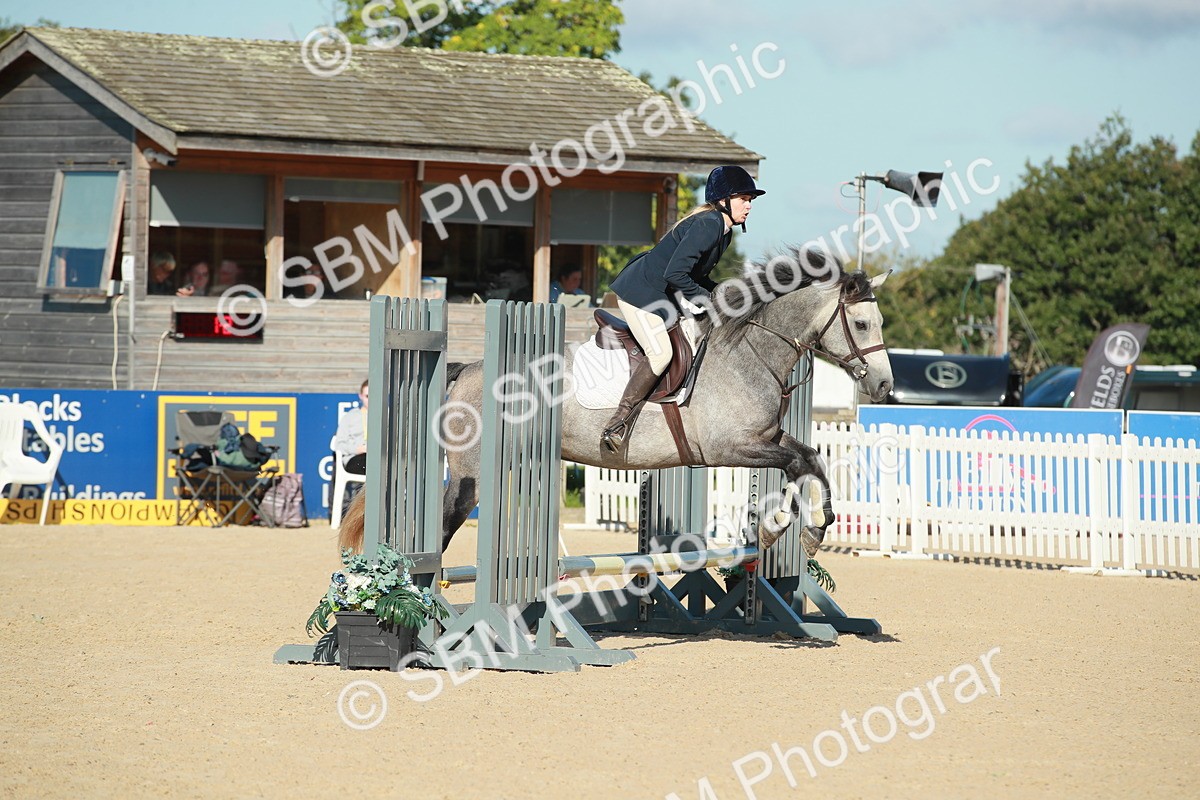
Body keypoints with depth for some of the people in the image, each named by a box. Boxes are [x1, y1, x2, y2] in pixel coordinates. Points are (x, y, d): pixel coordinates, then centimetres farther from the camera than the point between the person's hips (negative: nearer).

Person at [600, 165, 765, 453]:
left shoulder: (724, 231, 8)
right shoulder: (707, 225, -23)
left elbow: (697, 274, 18)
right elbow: (676, 273, -29)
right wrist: (707, 299, -17)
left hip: (663, 295, 11)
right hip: (640, 292, -11)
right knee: (661, 354, -21)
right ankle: (616, 426, -18)